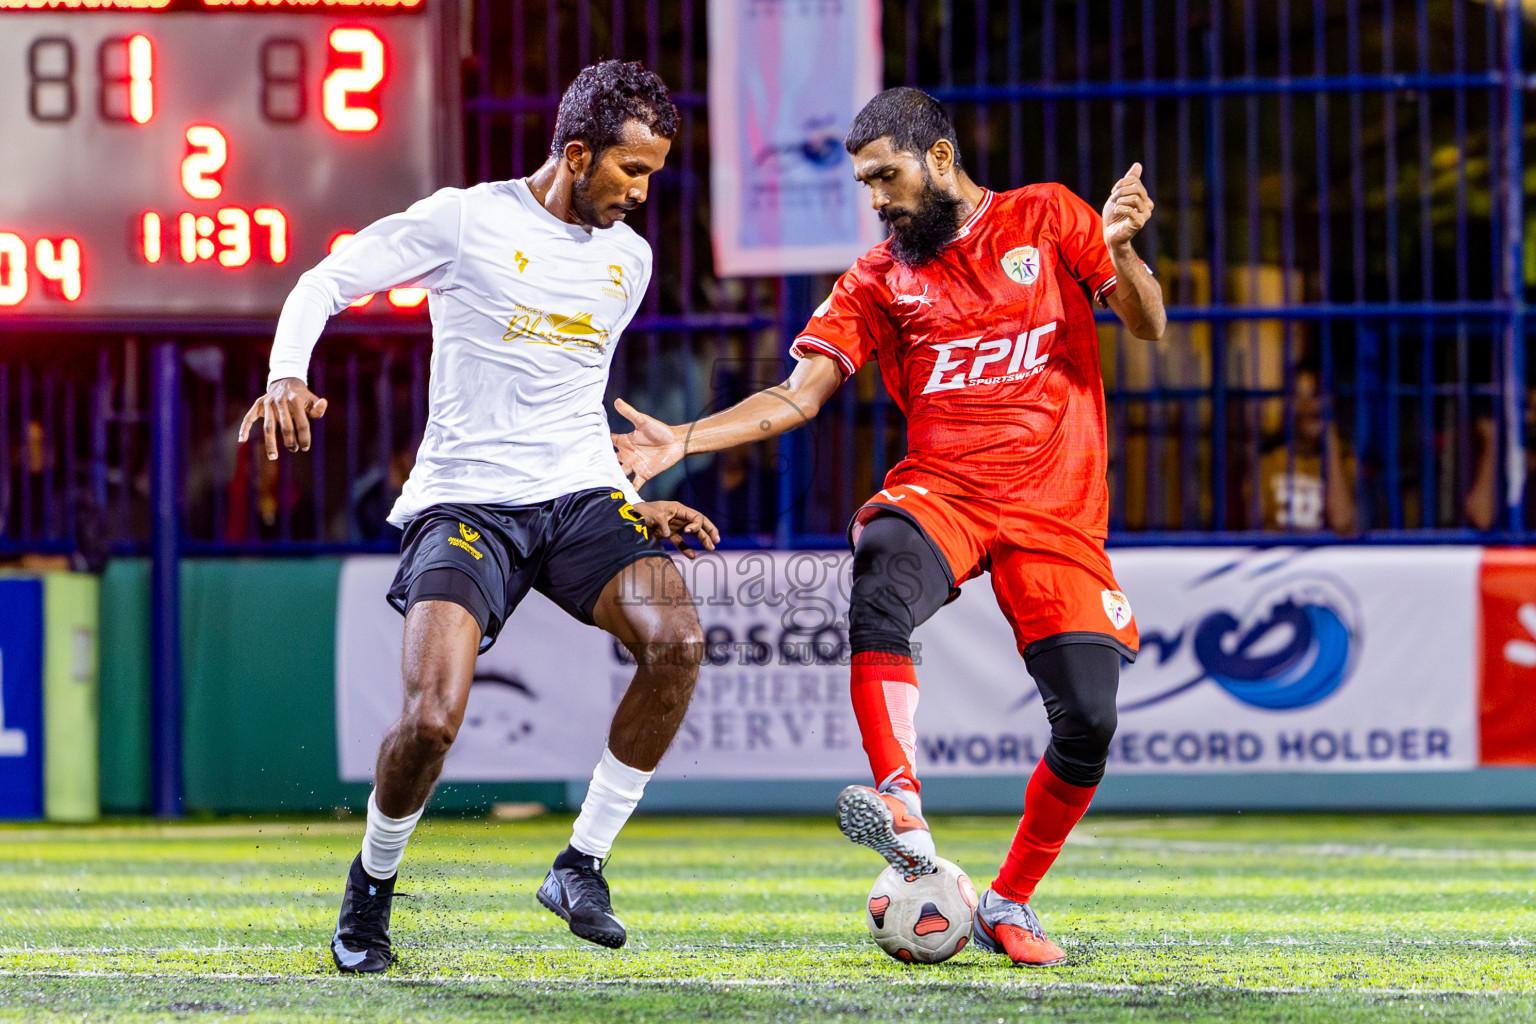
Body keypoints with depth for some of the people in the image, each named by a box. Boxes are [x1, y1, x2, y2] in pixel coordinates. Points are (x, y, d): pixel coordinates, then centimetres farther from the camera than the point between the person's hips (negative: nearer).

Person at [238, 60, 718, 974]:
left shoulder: (628, 258, 15)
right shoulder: (467, 221, -3)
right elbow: (327, 281, 2)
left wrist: (632, 502, 20)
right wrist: (288, 376, -16)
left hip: (581, 496, 5)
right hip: (466, 503, -5)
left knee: (678, 638, -25)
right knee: (432, 719, -23)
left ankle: (582, 865, -10)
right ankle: (373, 882, 10)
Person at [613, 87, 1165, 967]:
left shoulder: (1047, 218, 8)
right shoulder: (880, 278, 12)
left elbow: (1148, 325, 1)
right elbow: (797, 397, 6)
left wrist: (1120, 250, -20)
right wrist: (684, 441, -7)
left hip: (1057, 513, -1)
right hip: (941, 490, 1)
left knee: (1088, 723, -11)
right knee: (881, 577, -35)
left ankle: (1009, 904, 11)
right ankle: (905, 820, -46)